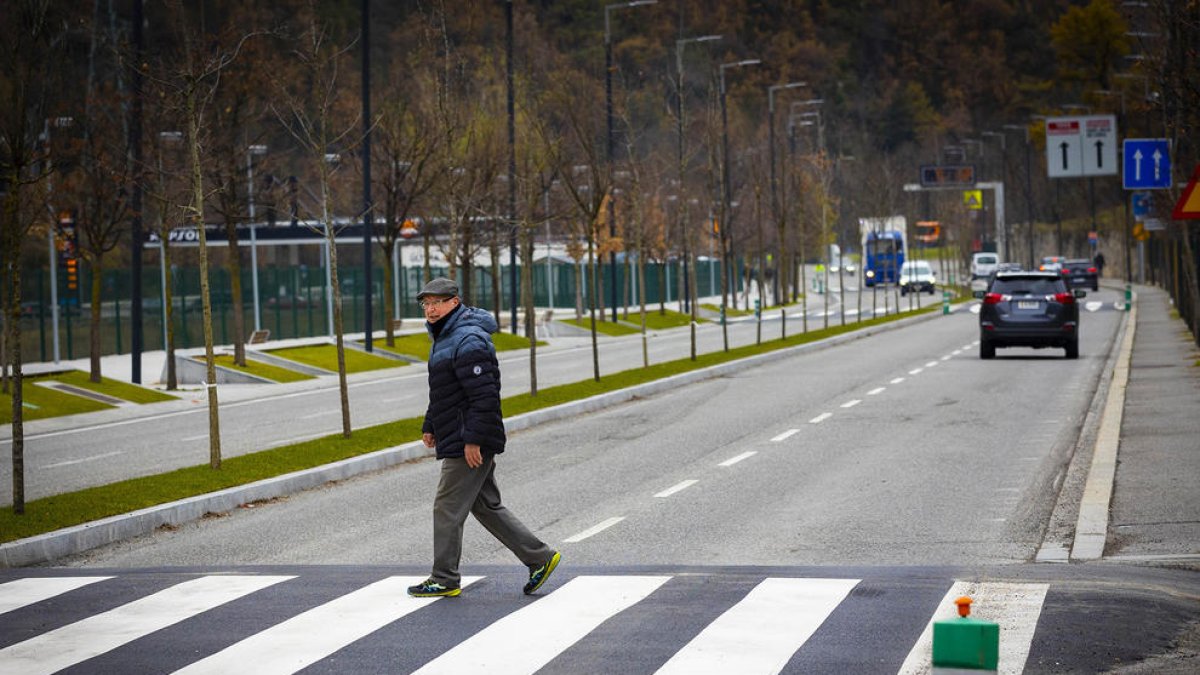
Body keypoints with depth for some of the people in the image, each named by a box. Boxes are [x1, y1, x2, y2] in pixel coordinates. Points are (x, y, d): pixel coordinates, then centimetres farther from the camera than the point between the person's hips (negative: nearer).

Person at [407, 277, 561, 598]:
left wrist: (473, 440, -24)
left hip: (469, 447, -11)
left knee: (448, 508, -3)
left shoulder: (469, 342, -18)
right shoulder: (444, 338, 16)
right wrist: (429, 426, 24)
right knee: (487, 506, 13)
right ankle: (539, 557, 16)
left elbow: (484, 396, -24)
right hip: (458, 442, 11)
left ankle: (444, 580, 6)